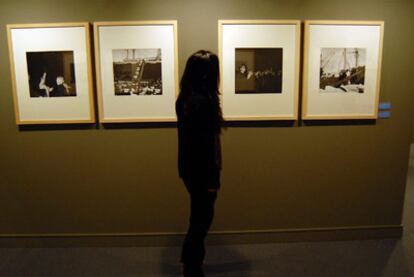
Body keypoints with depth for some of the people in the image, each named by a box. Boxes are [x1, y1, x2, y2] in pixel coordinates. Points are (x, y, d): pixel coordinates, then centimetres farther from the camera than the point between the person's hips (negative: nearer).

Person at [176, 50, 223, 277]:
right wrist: (211, 179, -16)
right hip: (200, 171, -9)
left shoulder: (184, 98, 6)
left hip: (189, 167, 9)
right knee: (202, 218, 7)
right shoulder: (202, 101, -23)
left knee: (199, 216, 22)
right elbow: (204, 145, -23)